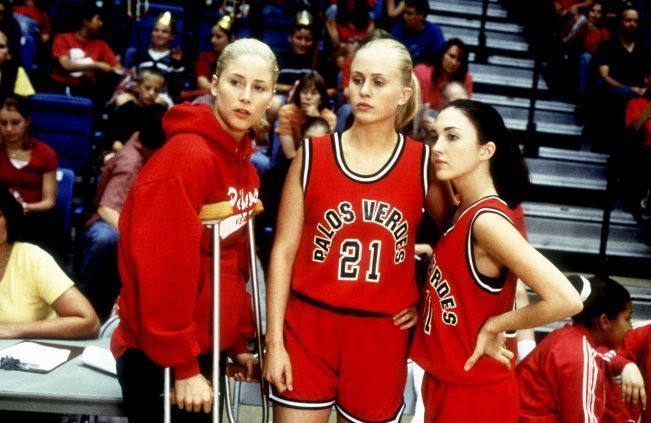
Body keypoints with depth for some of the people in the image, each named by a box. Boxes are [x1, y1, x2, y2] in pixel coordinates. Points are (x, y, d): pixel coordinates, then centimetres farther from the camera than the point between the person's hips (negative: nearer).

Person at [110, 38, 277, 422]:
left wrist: (239, 341, 10)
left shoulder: (243, 163, 6)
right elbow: (163, 268, -23)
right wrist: (182, 367, -20)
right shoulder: (186, 156, -19)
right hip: (158, 356, -8)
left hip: (206, 348, 8)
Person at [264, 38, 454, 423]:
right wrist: (274, 340, -5)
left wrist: (427, 298, 4)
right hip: (308, 324, 0)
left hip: (382, 332, 1)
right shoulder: (312, 155, -3)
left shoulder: (423, 164, -3)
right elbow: (284, 250, -3)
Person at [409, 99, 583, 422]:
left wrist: (494, 326, -19)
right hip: (447, 379, 8)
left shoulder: (487, 219, -23)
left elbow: (566, 300, -31)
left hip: (473, 389, -8)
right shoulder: (464, 211, 2)